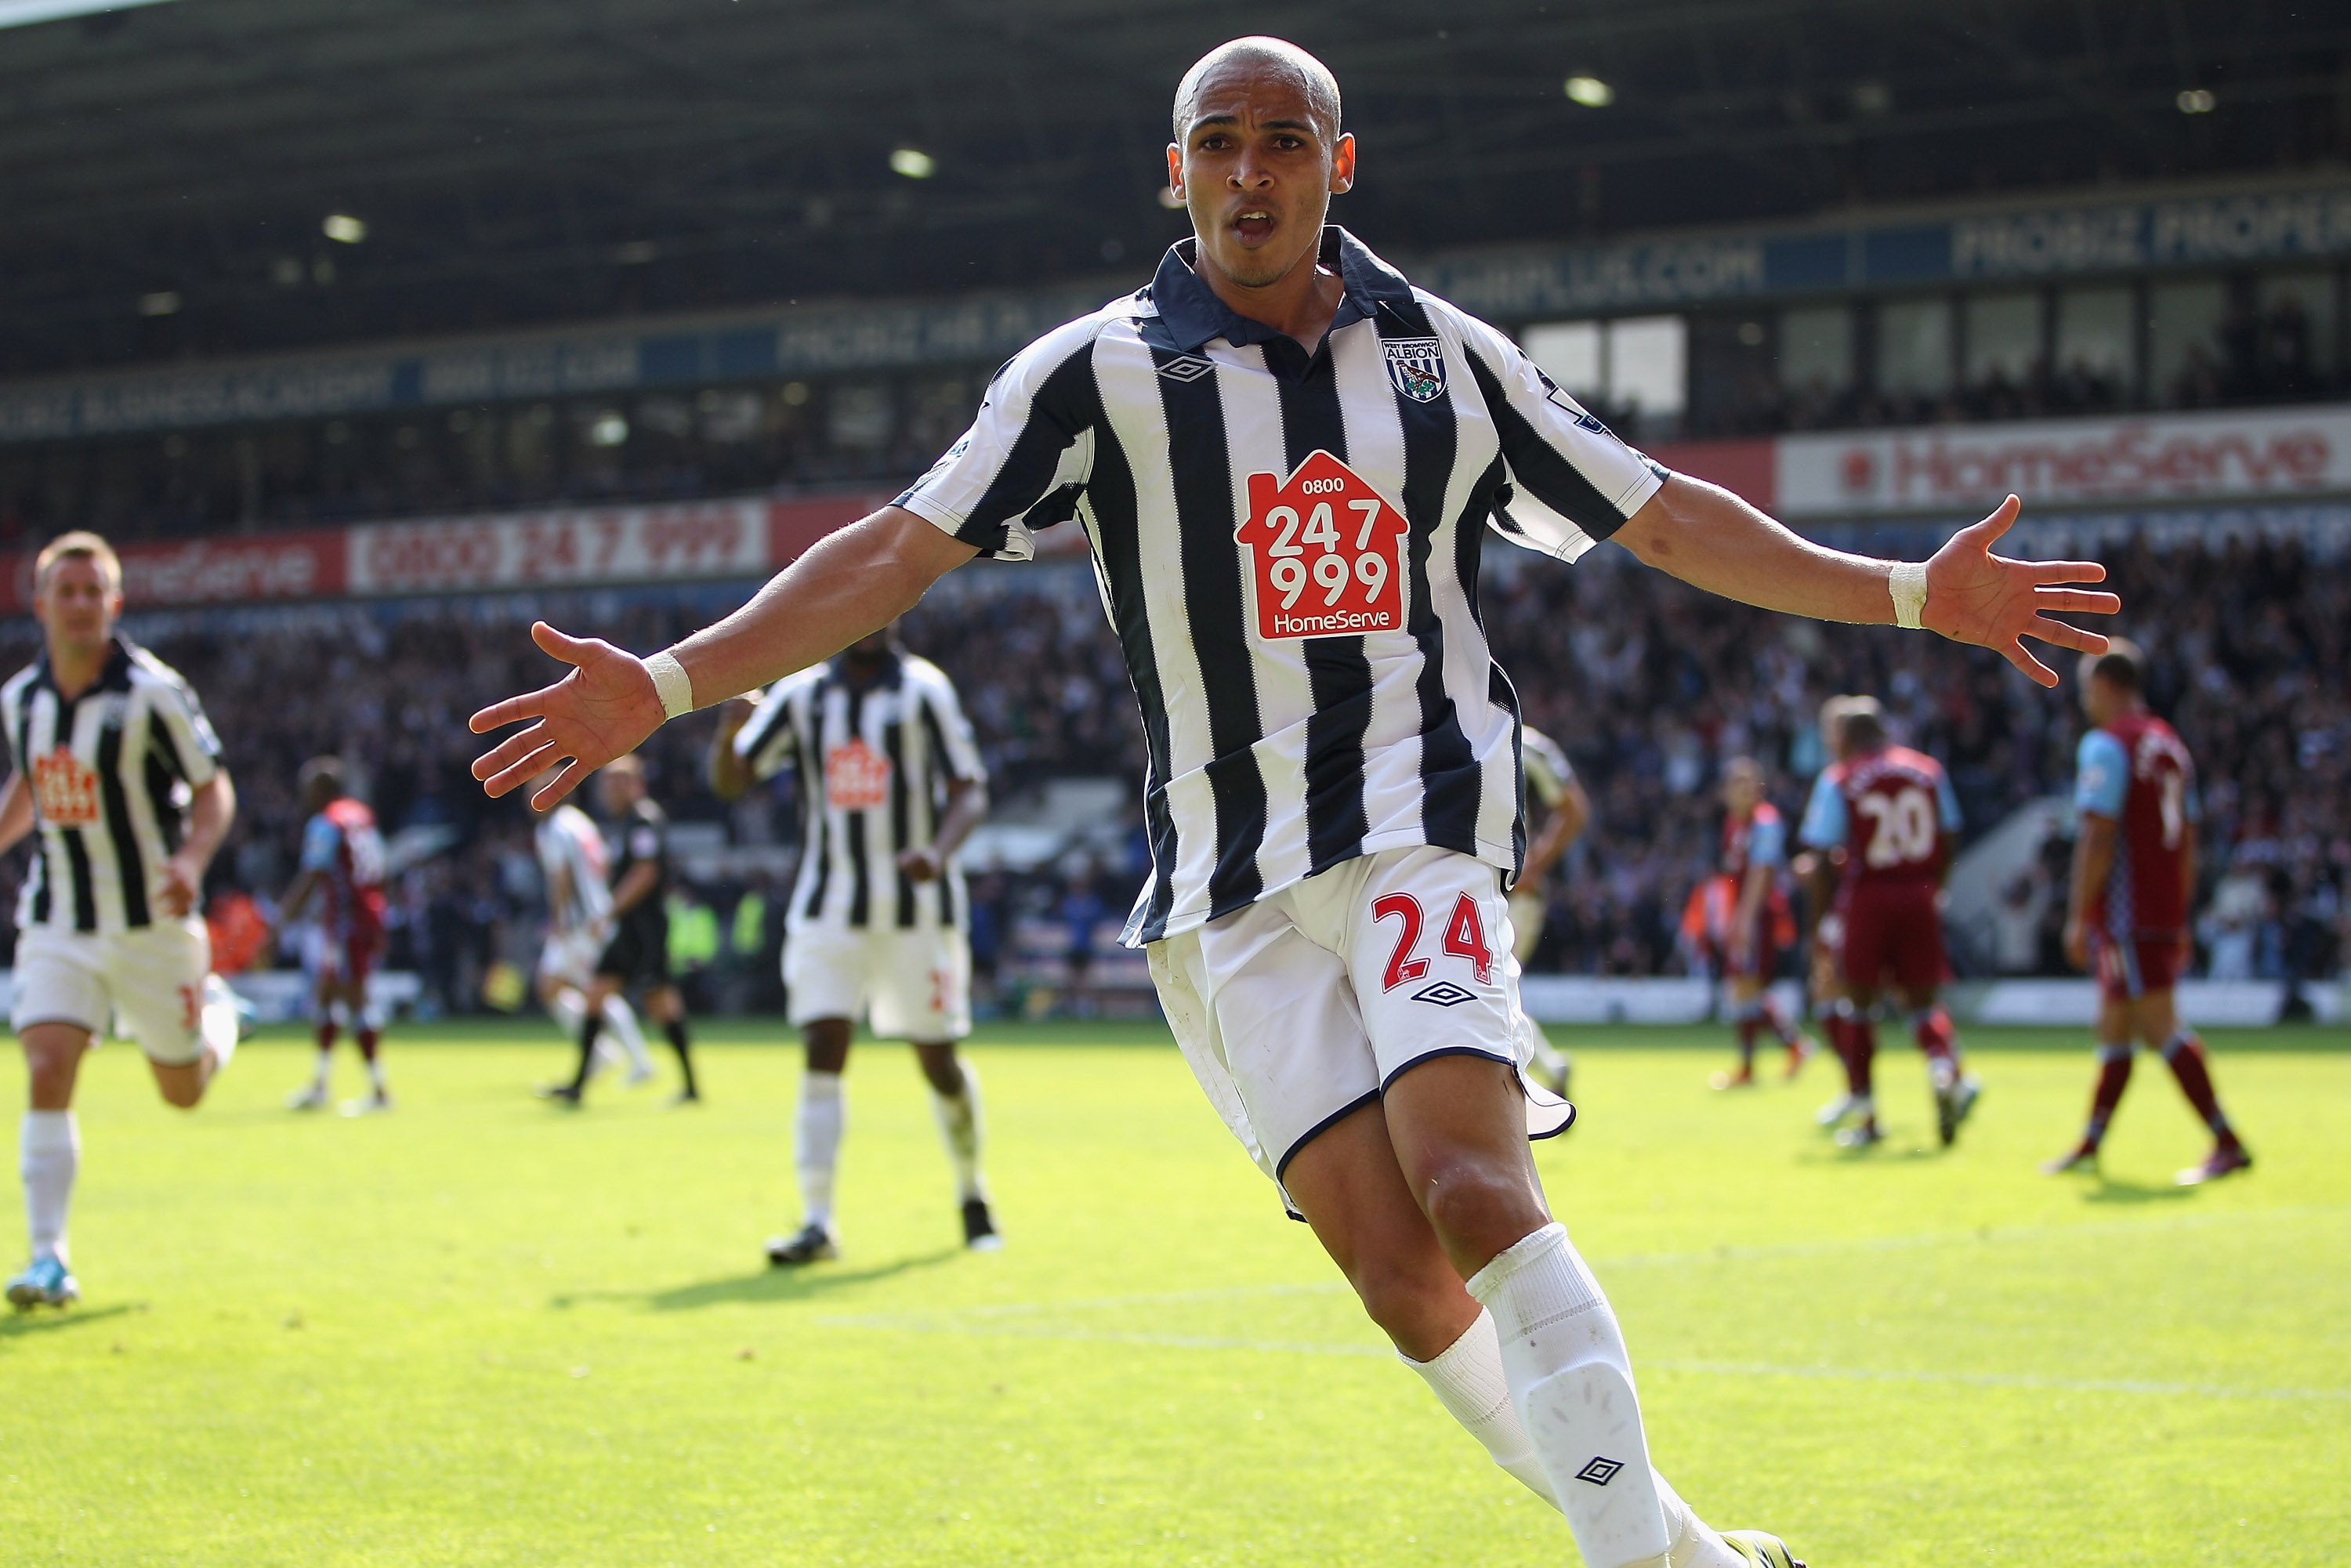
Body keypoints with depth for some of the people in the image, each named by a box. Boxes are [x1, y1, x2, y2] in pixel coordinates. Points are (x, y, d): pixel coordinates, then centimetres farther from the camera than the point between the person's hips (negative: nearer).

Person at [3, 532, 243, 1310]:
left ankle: (216, 1009, 45)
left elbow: (214, 788, -9)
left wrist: (191, 859, -26)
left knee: (184, 1091, 10)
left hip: (151, 923, -3)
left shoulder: (153, 692, -13)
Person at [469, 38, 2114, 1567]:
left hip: (1421, 824, 0)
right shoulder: (1099, 372, 3)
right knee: (1394, 1268, -8)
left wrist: (1909, 592, 10)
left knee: (1474, 1191, -24)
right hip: (1231, 884, 0)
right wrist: (663, 684, -11)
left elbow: (1660, 515, 16)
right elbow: (899, 551, -1)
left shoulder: (1447, 352, 9)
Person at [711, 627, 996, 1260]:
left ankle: (972, 1193, 28)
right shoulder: (801, 693, 6)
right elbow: (731, 781, 4)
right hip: (827, 913, 2)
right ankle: (817, 1224, -12)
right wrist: (729, 732, -19)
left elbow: (970, 790, -5)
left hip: (917, 909, -2)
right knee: (823, 1051, -10)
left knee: (938, 1059, 4)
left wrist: (940, 851, -25)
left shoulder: (923, 690, -2)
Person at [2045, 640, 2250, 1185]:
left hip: (2127, 916, -9)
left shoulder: (2105, 745, -10)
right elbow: (2187, 841, 19)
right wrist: (2180, 919, 23)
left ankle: (2229, 1144, -14)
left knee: (2159, 1027, -10)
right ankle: (2090, 1144, 23)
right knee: (2114, 1028, 15)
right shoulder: (2171, 745, 16)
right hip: (2166, 914, 9)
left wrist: (2078, 917, -13)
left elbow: (2098, 838, -16)